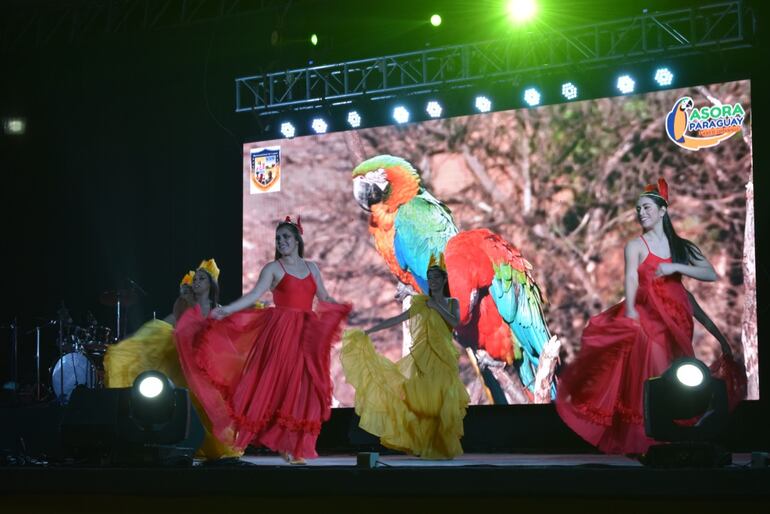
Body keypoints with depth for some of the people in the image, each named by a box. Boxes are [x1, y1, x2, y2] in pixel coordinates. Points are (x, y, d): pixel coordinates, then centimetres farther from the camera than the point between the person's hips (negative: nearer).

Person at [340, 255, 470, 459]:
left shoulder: (452, 303, 12)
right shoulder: (422, 302, 6)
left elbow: (456, 323, -6)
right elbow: (397, 319, 4)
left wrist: (437, 307, -8)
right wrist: (368, 331, -1)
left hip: (445, 359, 1)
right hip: (425, 357, -1)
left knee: (445, 402, -5)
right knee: (424, 401, -9)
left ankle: (442, 446, 0)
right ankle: (423, 446, -4)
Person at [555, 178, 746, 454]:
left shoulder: (682, 246, 11)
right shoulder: (636, 245, 1)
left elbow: (711, 274, 1)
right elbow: (631, 279, -14)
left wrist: (675, 267, -12)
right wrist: (630, 313, -29)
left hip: (678, 320, 4)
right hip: (648, 317, -4)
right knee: (647, 380, -13)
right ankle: (642, 442, -8)